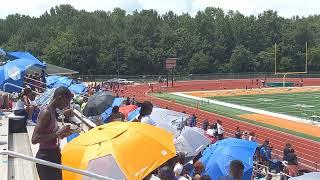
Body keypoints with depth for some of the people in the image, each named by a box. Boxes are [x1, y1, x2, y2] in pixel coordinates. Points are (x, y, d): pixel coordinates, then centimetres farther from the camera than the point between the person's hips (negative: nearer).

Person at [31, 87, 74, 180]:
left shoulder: (52, 111, 8)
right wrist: (58, 133, -25)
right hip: (46, 158, -9)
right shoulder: (46, 112, -19)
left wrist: (63, 133, 6)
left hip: (53, 156, 9)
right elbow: (34, 139, -25)